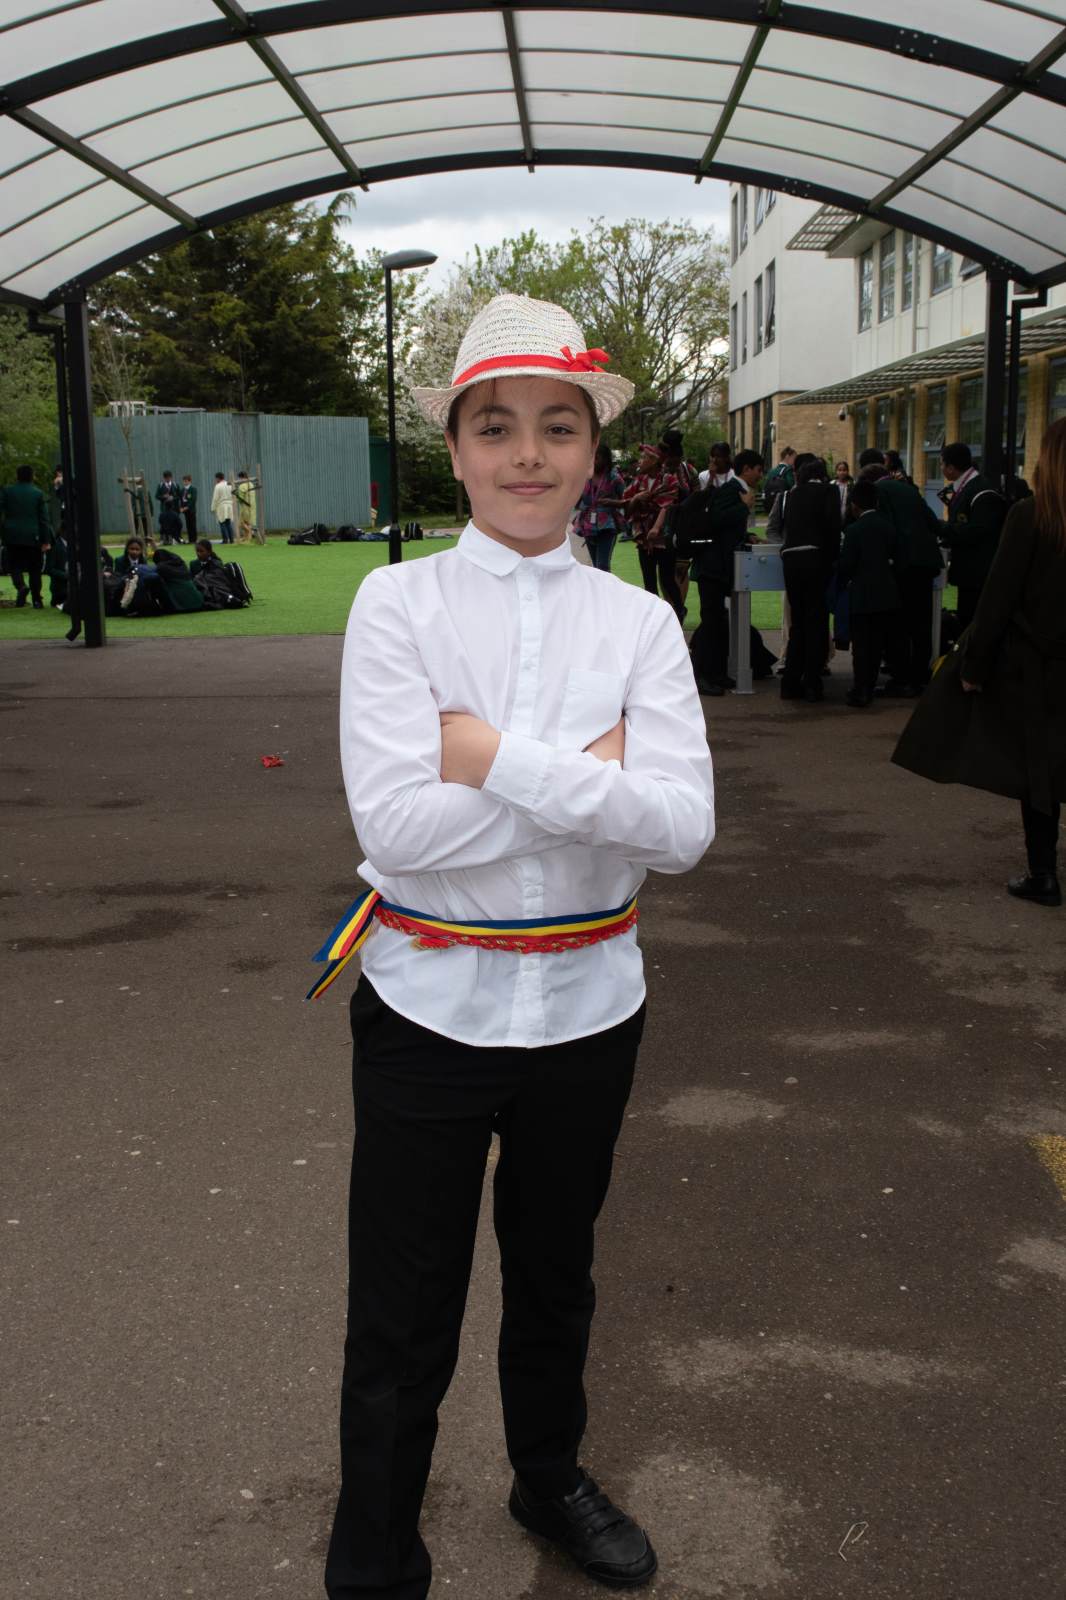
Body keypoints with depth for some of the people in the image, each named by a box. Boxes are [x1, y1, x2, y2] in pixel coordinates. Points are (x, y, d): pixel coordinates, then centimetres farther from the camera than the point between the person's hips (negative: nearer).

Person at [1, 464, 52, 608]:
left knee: (14, 565, 9)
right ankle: (36, 600, 6)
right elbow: (44, 519, -2)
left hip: (12, 536, 0)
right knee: (34, 569, 7)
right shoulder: (38, 493, 1)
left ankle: (21, 586, -20)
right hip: (33, 537, 0)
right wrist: (46, 541, 0)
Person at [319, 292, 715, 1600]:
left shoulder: (639, 622, -2)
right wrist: (585, 770, -17)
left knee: (554, 1275, 24)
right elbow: (395, 821, -20)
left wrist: (500, 758, -22)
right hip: (428, 1007, -2)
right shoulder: (398, 603, -8)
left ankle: (550, 1480, 50)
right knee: (401, 1318, 9)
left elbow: (684, 825, -15)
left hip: (586, 1004, 3)